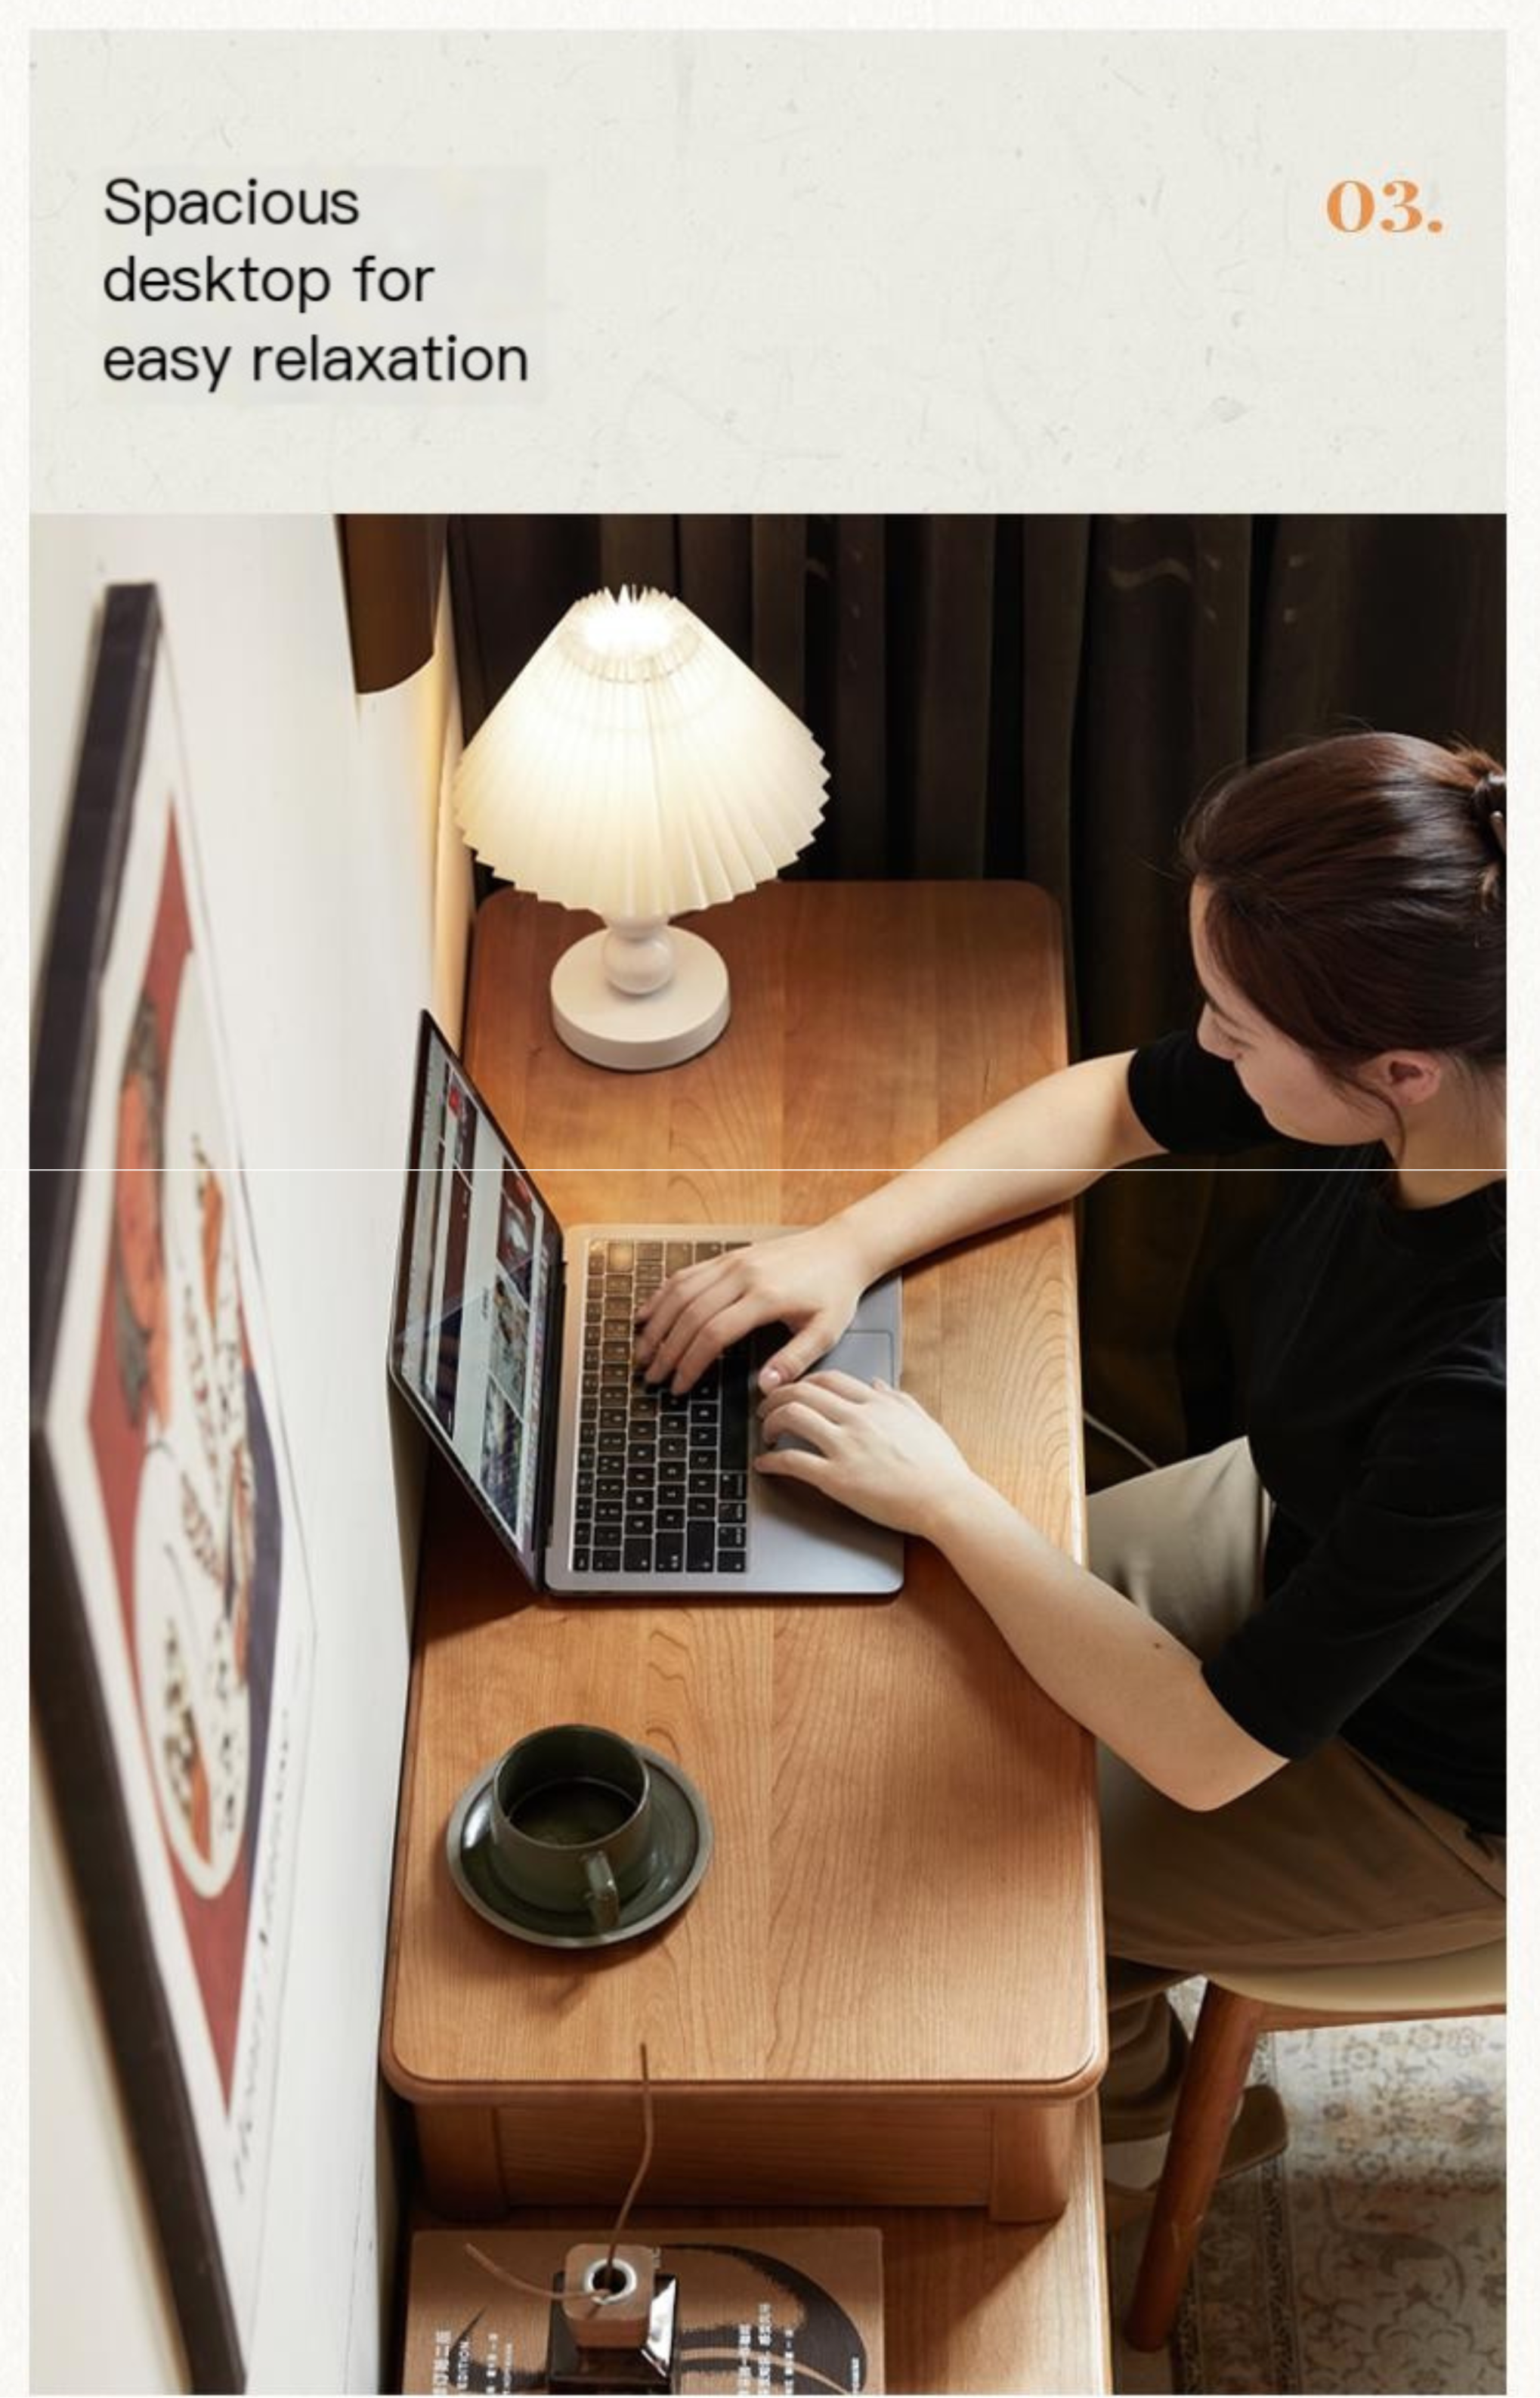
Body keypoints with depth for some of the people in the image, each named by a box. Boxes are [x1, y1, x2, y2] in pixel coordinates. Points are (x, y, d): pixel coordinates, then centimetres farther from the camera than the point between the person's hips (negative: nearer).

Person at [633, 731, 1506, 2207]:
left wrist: (942, 1499, -25)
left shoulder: (1480, 1379, -45)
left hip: (1435, 1790, -6)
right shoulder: (1422, 1068, -23)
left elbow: (1212, 1753, -33)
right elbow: (1116, 1105, -2)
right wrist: (851, 1243, -12)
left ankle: (1137, 2108, 39)